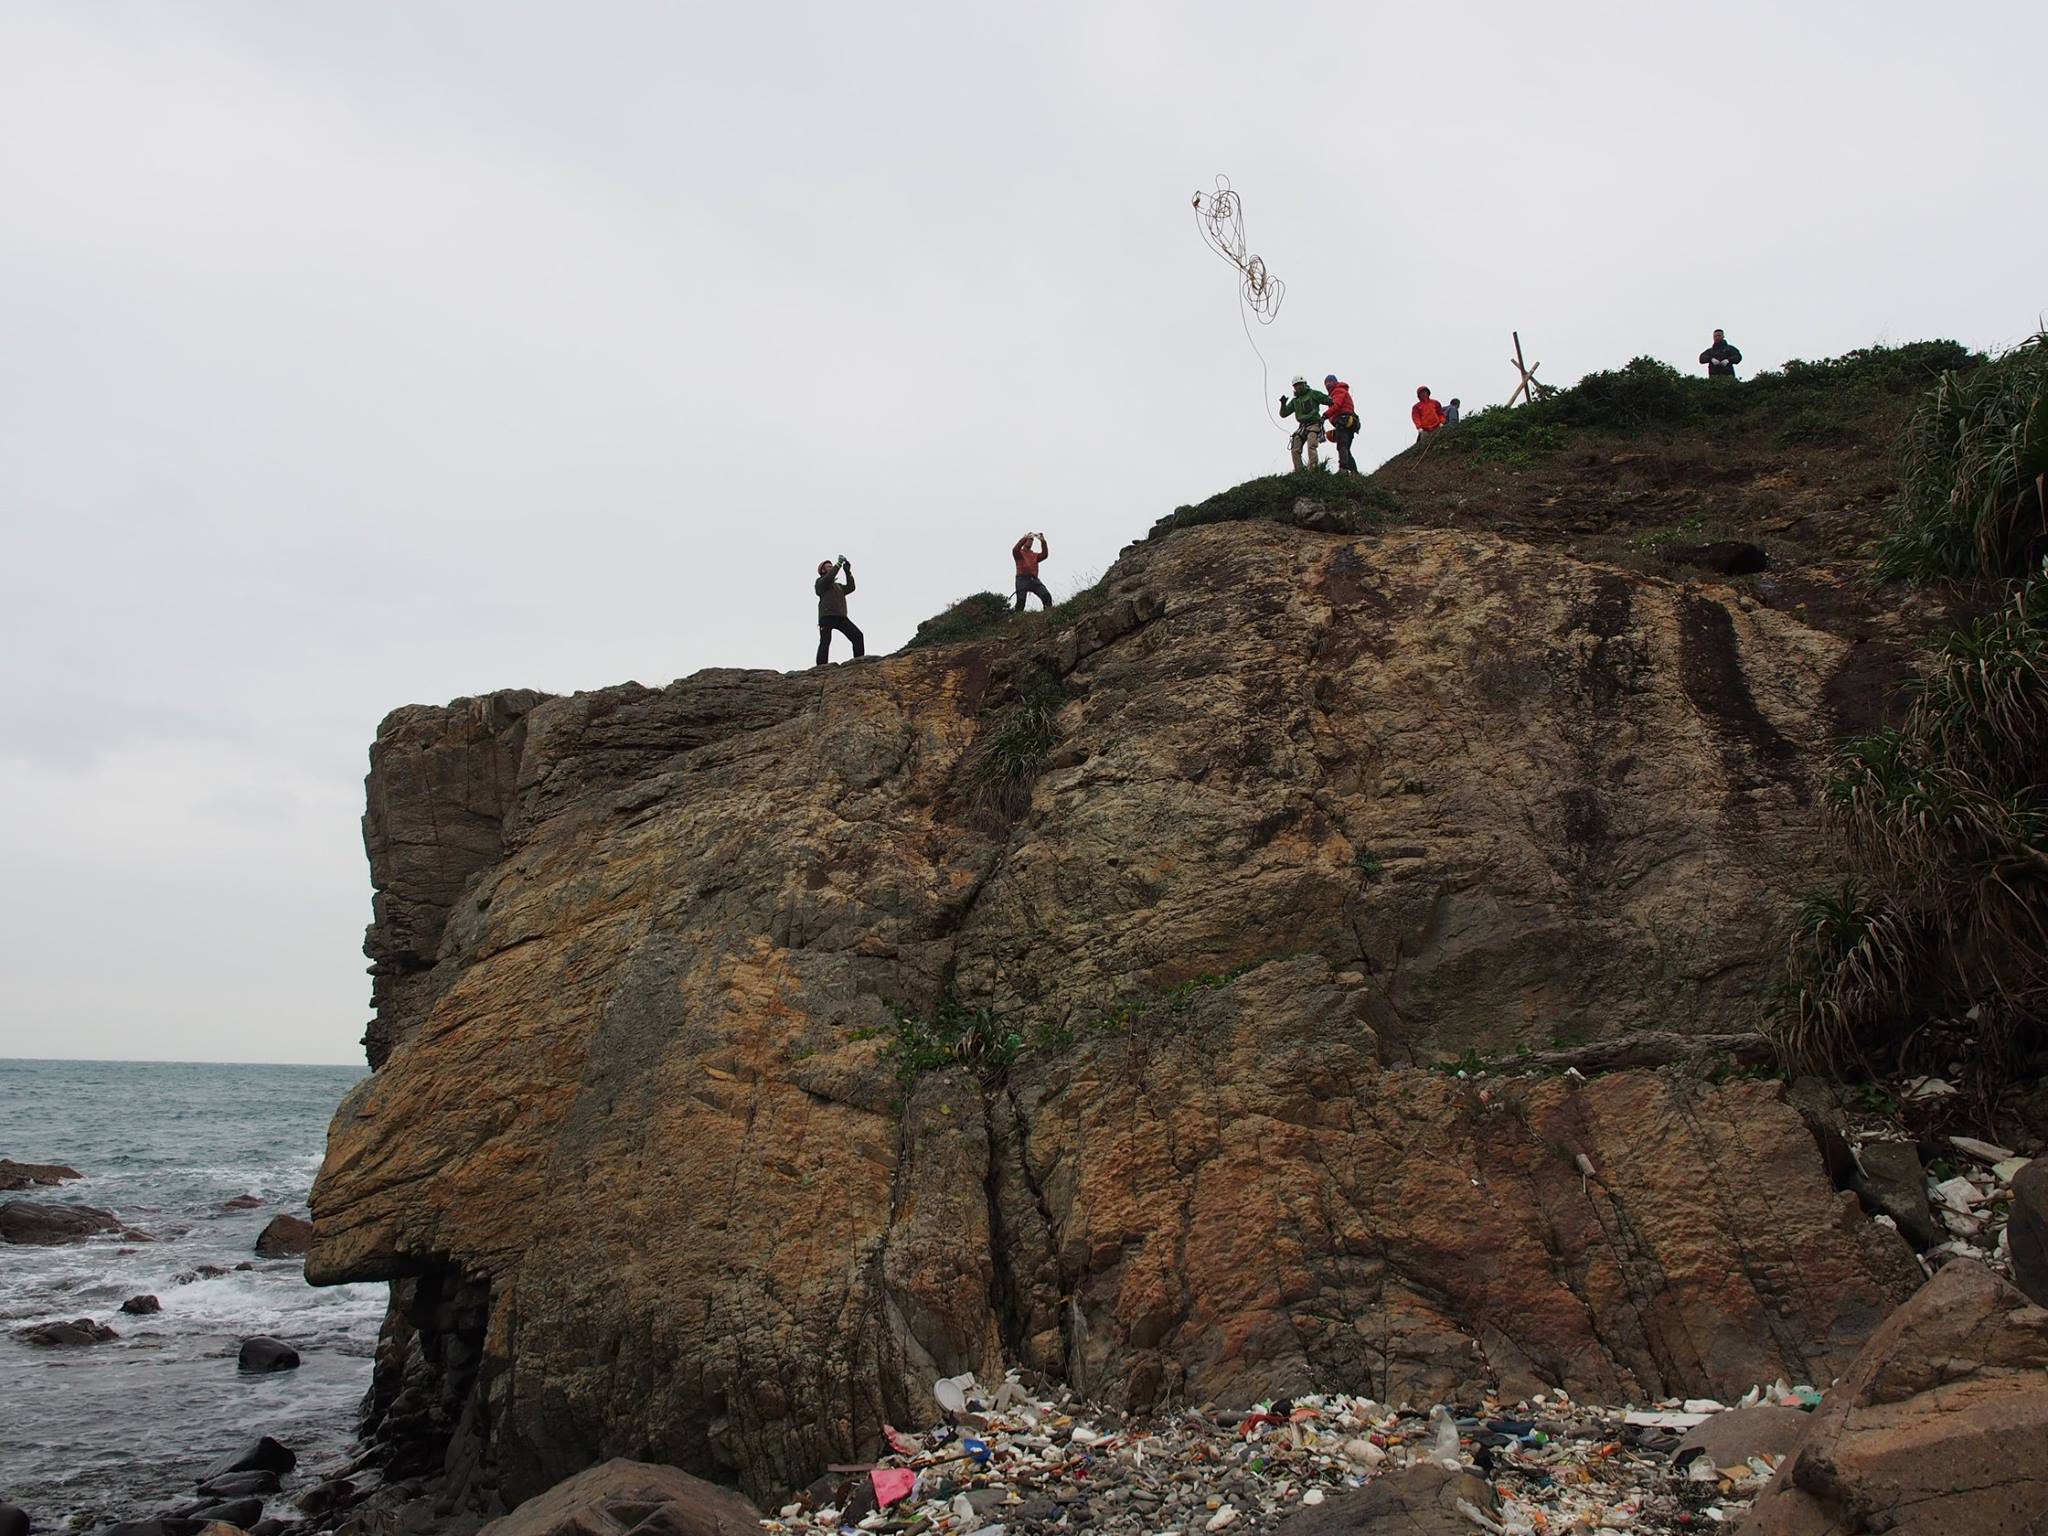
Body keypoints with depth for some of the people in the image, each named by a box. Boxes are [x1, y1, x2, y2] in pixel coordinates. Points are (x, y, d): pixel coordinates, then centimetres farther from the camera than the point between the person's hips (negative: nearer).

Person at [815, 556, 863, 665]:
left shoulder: (838, 586, 34)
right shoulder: (820, 582, 12)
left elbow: (850, 588, 20)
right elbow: (829, 577, -9)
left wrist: (848, 572, 15)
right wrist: (838, 564, -6)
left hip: (841, 617, 6)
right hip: (827, 616, -6)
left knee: (858, 636, -11)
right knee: (825, 641, -18)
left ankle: (859, 660, -15)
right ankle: (821, 666, -25)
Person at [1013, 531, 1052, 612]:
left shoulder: (1035, 555, 28)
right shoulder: (1019, 553, 17)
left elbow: (1044, 555, 10)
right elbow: (1015, 549, -7)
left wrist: (1043, 541, 0)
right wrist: (1025, 538, -14)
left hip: (1034, 579, 3)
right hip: (1022, 579, -3)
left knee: (1046, 595, -18)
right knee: (1021, 601, -13)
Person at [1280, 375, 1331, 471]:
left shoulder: (1313, 394, 8)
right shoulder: (1295, 401, 22)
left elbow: (1330, 401, 5)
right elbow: (1283, 414, 18)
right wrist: (1283, 404, 0)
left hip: (1314, 424, -6)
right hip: (1302, 427, 6)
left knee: (1311, 446, -26)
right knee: (1295, 450, -6)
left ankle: (1313, 469, -32)